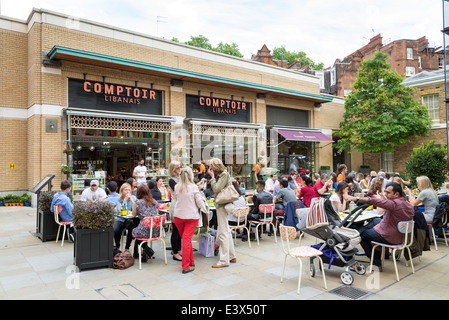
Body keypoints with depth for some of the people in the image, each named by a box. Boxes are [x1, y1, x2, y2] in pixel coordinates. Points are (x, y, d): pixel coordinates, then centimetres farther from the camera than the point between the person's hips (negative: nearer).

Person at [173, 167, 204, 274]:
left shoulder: (177, 187, -1)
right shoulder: (194, 187, -10)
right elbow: (200, 203, -7)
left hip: (178, 215, 3)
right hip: (191, 216, -3)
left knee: (184, 238, 14)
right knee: (187, 239, -3)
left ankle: (191, 262, 25)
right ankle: (186, 266, -1)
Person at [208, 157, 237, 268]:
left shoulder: (224, 174, -13)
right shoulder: (220, 174, 15)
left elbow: (216, 189, -19)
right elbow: (215, 190, 14)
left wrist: (212, 176, -12)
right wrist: (212, 177, 7)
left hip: (222, 205, -10)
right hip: (221, 205, 10)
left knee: (223, 233, -7)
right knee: (226, 231, 15)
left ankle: (224, 260, -2)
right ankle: (232, 256, 24)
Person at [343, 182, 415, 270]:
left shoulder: (395, 204, -27)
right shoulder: (409, 205, 1)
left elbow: (375, 201, -37)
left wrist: (355, 198, -40)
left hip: (388, 238, -9)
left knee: (360, 232, 8)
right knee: (376, 220, 29)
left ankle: (376, 263, 15)